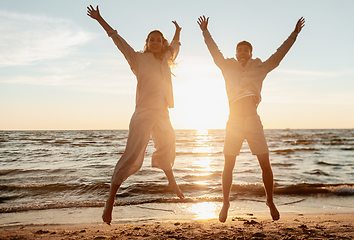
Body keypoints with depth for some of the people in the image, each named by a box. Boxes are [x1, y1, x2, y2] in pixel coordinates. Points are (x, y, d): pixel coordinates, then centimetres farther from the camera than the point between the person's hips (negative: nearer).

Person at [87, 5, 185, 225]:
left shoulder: (166, 60, 14)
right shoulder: (139, 59, 1)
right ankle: (110, 201, -10)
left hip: (163, 114, 7)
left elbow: (175, 46, 35)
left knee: (168, 147, 23)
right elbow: (118, 40, -1)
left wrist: (178, 32, 50)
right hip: (144, 114, -6)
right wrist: (100, 19, -2)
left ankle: (172, 183, 49)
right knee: (132, 155, -15)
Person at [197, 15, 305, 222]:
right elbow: (215, 52, 14)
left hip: (253, 121, 0)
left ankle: (270, 201, 19)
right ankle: (225, 203, 17)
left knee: (265, 164, -1)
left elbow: (279, 55, 10)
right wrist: (205, 32, 12)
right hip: (234, 121, 0)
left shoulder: (260, 69, 11)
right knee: (229, 166, 2)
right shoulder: (228, 67, 11)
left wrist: (294, 34, 8)